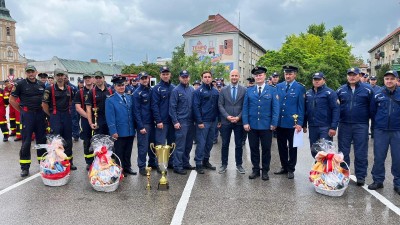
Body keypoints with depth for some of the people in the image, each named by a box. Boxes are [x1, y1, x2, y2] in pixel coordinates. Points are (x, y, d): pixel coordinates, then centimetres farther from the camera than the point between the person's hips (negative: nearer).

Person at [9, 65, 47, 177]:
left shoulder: (42, 85, 9)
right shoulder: (20, 84, -3)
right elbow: (12, 100, -1)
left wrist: (43, 110, 9)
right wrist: (22, 110, 0)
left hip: (40, 114, 4)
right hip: (27, 115, -4)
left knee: (41, 139, 11)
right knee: (26, 141, -1)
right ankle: (24, 167, 6)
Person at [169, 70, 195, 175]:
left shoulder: (192, 89, 10)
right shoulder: (176, 90, -5)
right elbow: (172, 107, -8)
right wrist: (175, 122, -13)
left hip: (190, 121, 6)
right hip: (181, 122, -6)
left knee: (188, 144, 13)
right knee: (180, 145, -4)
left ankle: (185, 163, 26)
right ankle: (177, 166, 5)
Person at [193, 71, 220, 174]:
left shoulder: (215, 91, 12)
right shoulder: (198, 91, -5)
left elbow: (218, 106, 15)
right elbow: (196, 107, -11)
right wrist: (199, 121, -16)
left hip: (213, 122, 6)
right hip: (203, 122, -6)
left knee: (209, 143, 12)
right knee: (201, 143, -3)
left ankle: (206, 161, 25)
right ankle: (198, 164, 6)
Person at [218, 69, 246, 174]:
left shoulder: (244, 90, 2)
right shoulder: (223, 90, 5)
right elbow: (220, 105, 1)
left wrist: (238, 117, -11)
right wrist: (227, 116, -11)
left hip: (239, 121, 0)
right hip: (226, 121, 1)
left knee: (239, 145, 8)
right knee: (225, 144, 7)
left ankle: (239, 165, 20)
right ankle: (224, 164, 18)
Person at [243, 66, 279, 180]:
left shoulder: (272, 90, 2)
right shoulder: (249, 91, 6)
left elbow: (275, 108, -1)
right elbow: (245, 107, 4)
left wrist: (274, 123, -7)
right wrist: (245, 122, -4)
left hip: (266, 125, -1)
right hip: (252, 125, 2)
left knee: (266, 149, 7)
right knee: (254, 148, 9)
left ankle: (265, 171, 21)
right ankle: (255, 170, 21)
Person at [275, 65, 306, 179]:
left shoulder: (300, 88, -3)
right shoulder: (278, 86, 7)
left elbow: (301, 107, -5)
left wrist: (299, 123, -11)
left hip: (292, 123, -3)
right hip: (280, 122, 4)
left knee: (292, 147, 8)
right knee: (281, 147, 12)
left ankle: (291, 169, 20)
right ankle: (284, 167, 27)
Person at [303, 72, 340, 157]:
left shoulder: (330, 93, -6)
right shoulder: (308, 93, 11)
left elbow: (336, 110, -11)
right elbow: (305, 110, 15)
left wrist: (333, 127, -16)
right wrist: (304, 125, 11)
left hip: (325, 128, -5)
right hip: (312, 127, 5)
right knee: (314, 151, 13)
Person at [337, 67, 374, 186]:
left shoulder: (367, 90, 0)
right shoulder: (341, 90, 7)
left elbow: (372, 108, 0)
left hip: (361, 126, -2)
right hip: (344, 125, 3)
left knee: (361, 153, 4)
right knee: (343, 152, 9)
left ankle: (360, 177, 16)